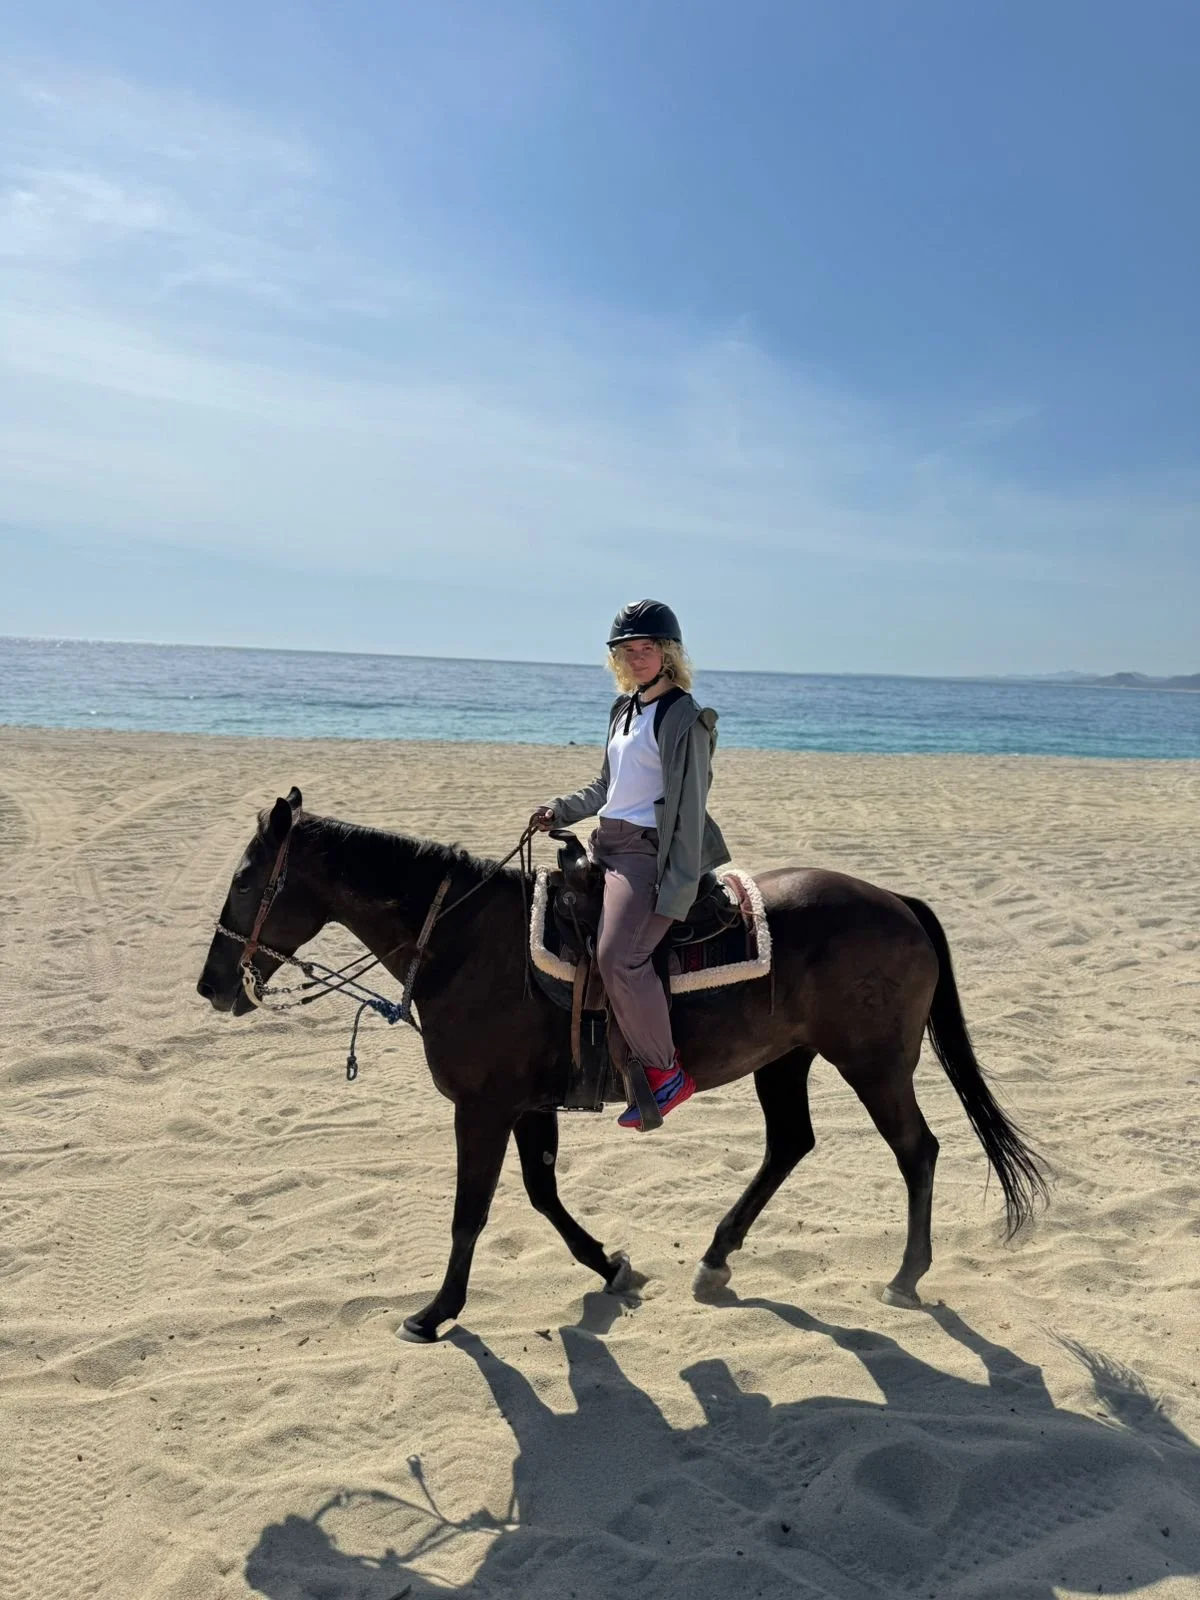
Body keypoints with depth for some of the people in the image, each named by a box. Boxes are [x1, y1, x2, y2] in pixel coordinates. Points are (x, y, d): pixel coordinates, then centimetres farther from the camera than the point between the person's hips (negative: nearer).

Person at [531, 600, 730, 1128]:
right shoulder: (624, 708, 16)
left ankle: (665, 1071, -7)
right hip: (605, 843, 10)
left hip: (647, 851, -10)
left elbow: (689, 811, -14)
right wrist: (560, 810, 11)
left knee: (618, 955, -24)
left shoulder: (685, 719, -9)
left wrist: (677, 894, -19)